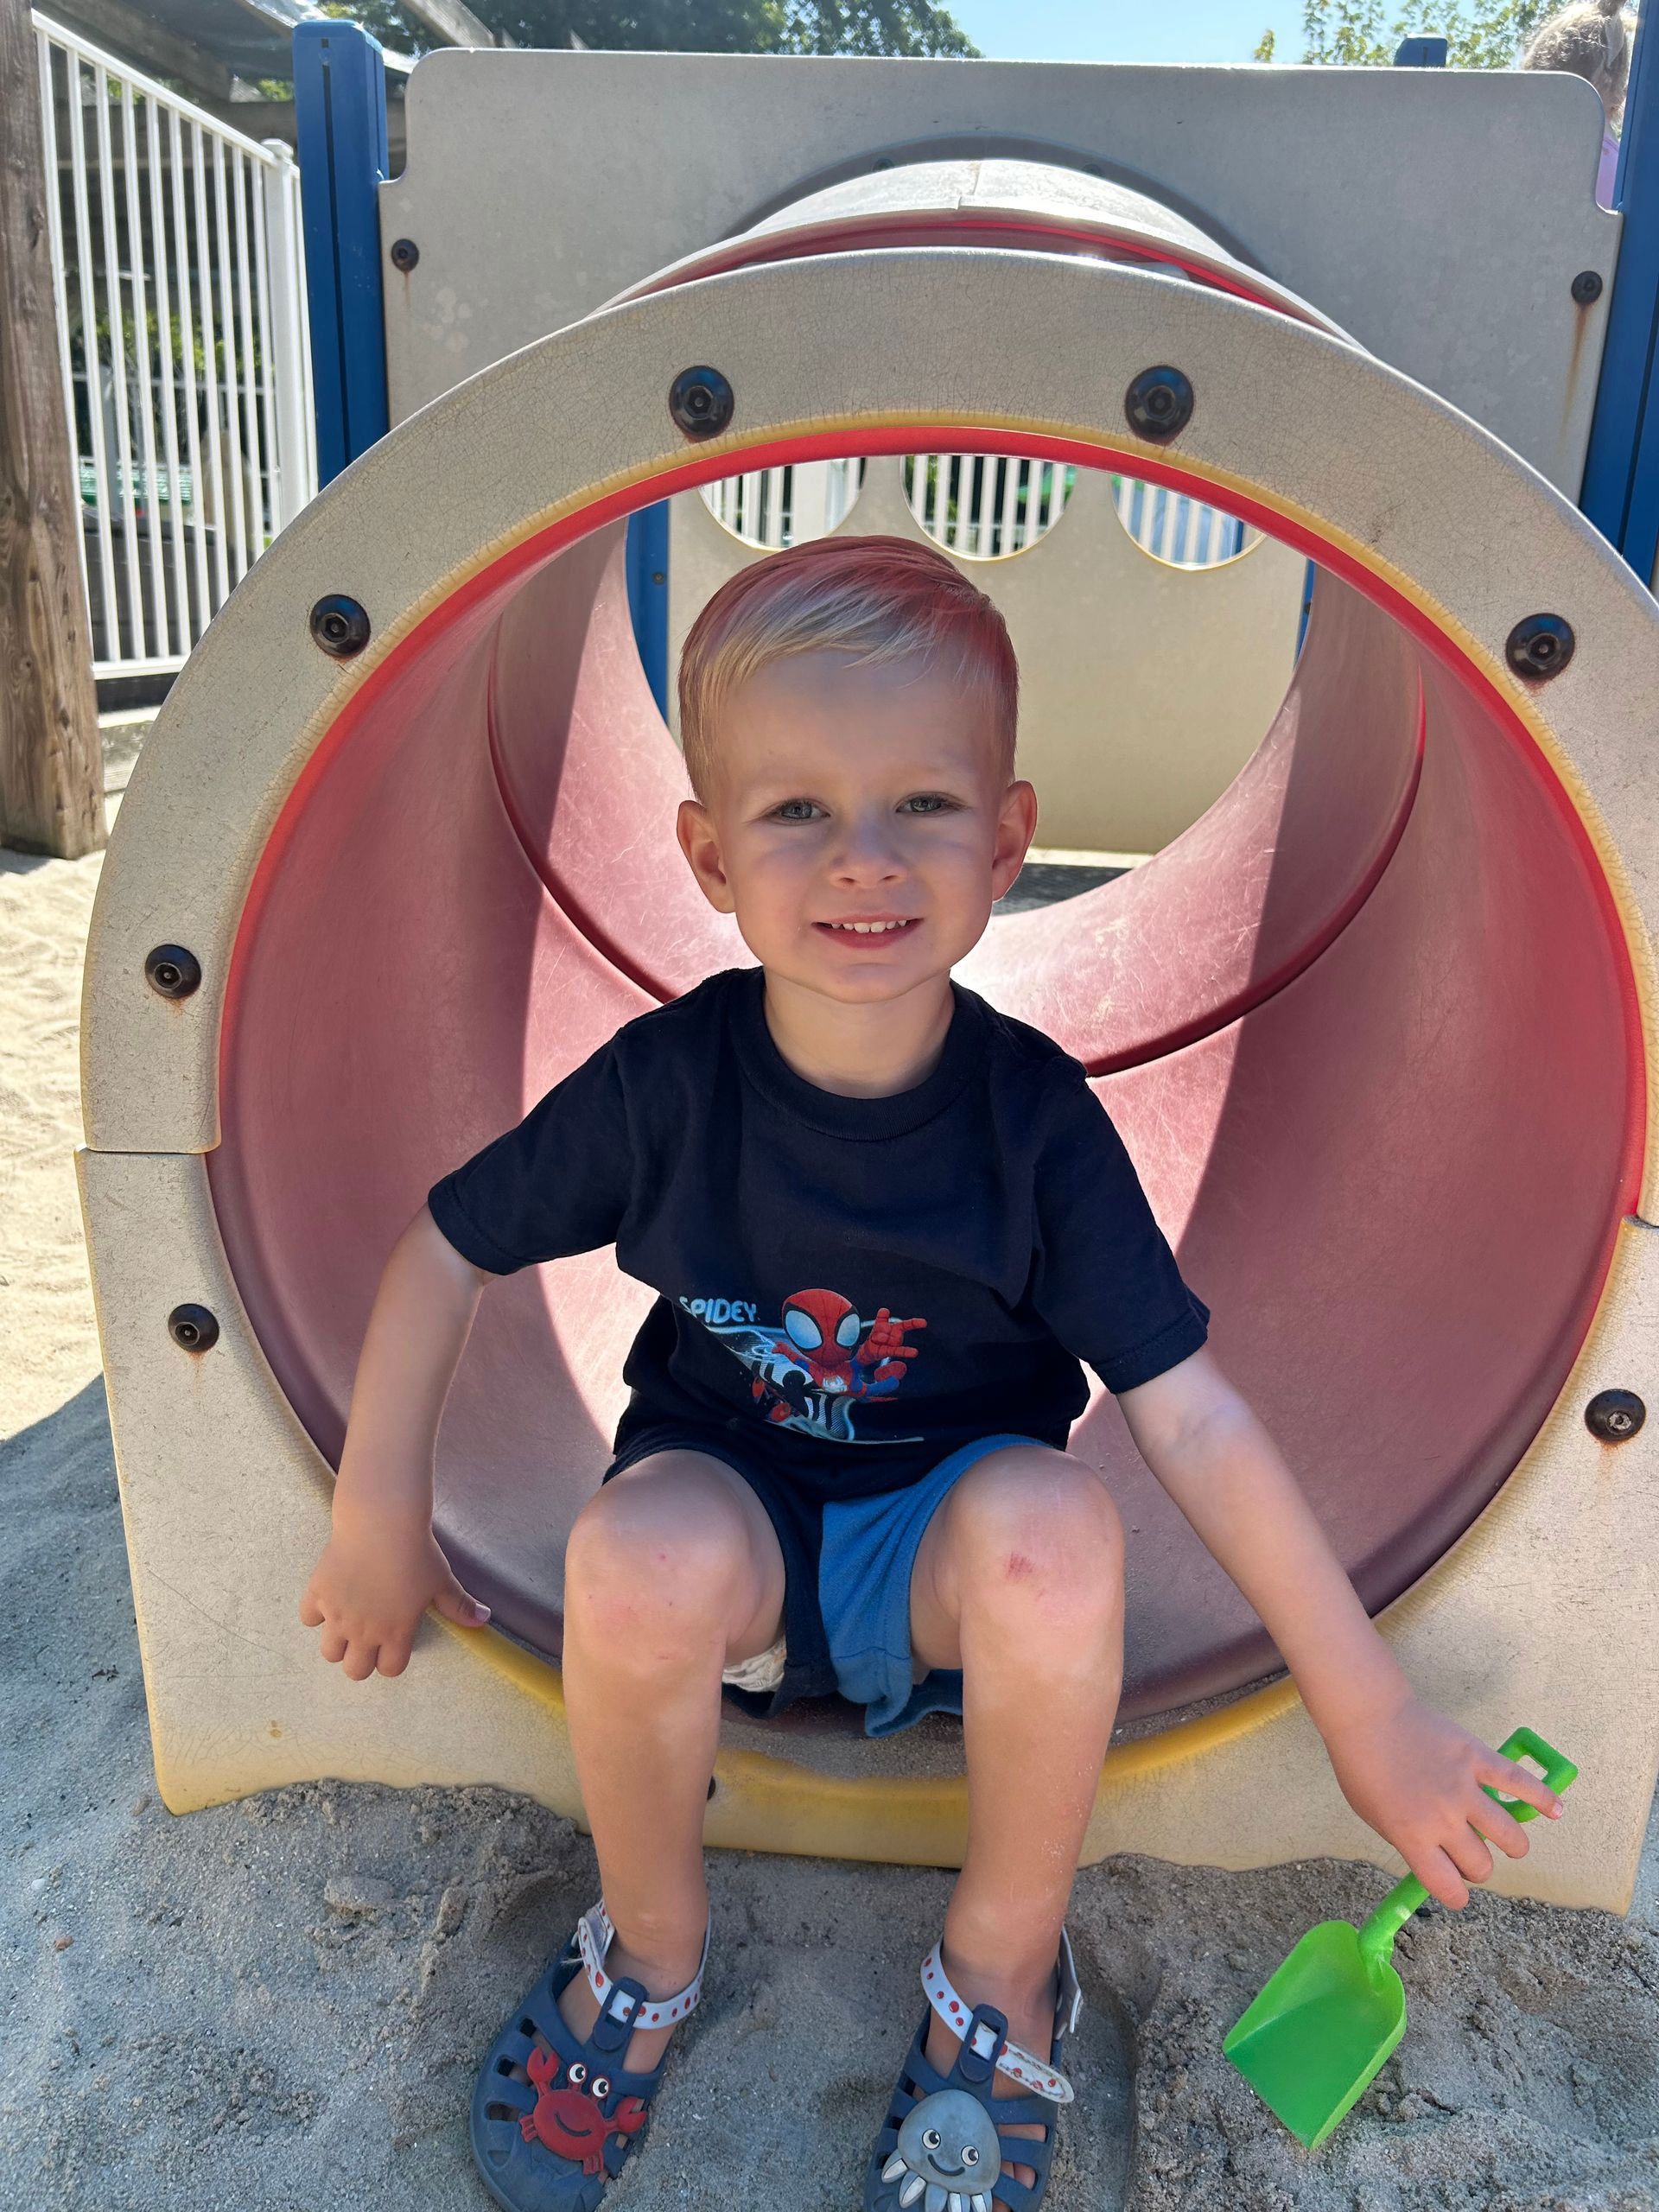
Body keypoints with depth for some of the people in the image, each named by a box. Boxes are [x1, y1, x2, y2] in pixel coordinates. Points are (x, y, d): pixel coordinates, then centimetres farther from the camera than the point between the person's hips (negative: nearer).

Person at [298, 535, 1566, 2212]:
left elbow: (1192, 1417, -15)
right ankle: (651, 1949, 0)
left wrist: (1373, 1717, -11)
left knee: (1049, 1520, -35)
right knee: (640, 1551, -35)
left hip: (943, 1542, 0)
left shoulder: (1034, 1117, -17)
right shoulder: (665, 1083, -16)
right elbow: (446, 1247, -3)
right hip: (727, 1518, 1)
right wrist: (379, 1515, -4)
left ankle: (1000, 1981, -5)